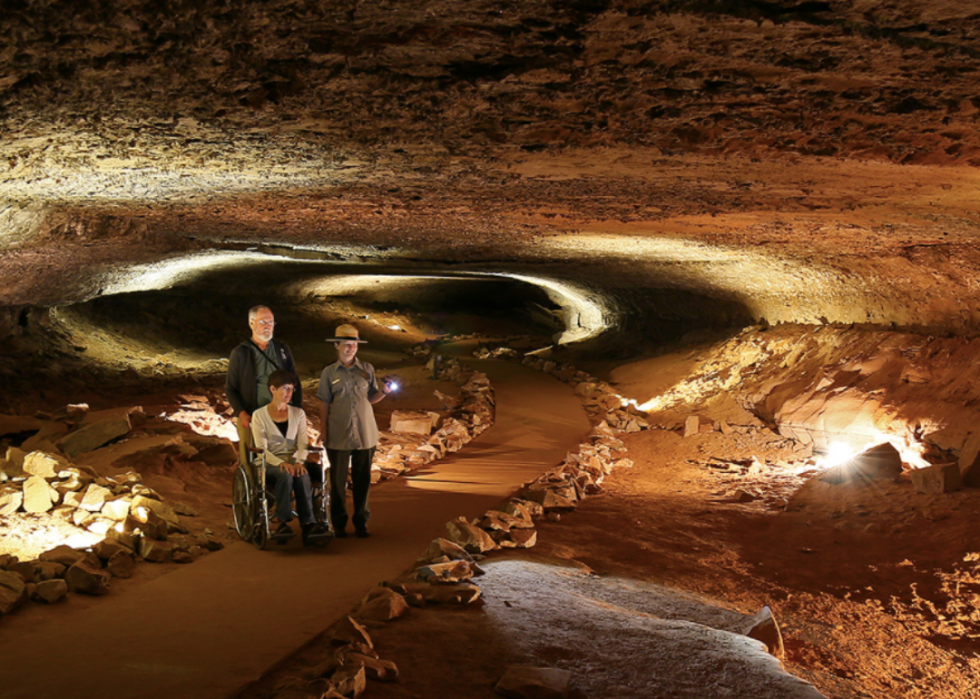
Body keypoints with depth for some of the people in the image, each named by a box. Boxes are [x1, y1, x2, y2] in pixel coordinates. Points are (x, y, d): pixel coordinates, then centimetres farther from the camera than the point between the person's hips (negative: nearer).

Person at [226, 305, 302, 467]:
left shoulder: (282, 349, 11)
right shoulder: (240, 353, 2)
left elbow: (295, 383, 14)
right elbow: (230, 389, 3)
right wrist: (241, 414, -11)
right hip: (250, 419, -2)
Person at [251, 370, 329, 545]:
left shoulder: (298, 413, 14)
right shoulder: (259, 415, 4)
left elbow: (303, 444, 5)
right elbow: (261, 449, -6)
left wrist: (299, 462, -18)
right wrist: (281, 463, -24)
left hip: (294, 463, 2)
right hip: (270, 465, -2)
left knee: (303, 476, -34)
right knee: (286, 475, -37)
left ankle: (308, 525, -44)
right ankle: (283, 523, -41)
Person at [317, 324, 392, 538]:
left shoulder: (367, 369, 7)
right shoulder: (329, 372, 5)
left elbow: (371, 399, 9)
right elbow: (324, 404, 6)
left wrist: (383, 391, -11)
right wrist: (323, 430, 0)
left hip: (365, 434, 1)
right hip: (338, 436, -1)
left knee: (362, 480, 4)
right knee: (338, 480, 3)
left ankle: (361, 522, 14)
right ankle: (339, 524, 13)